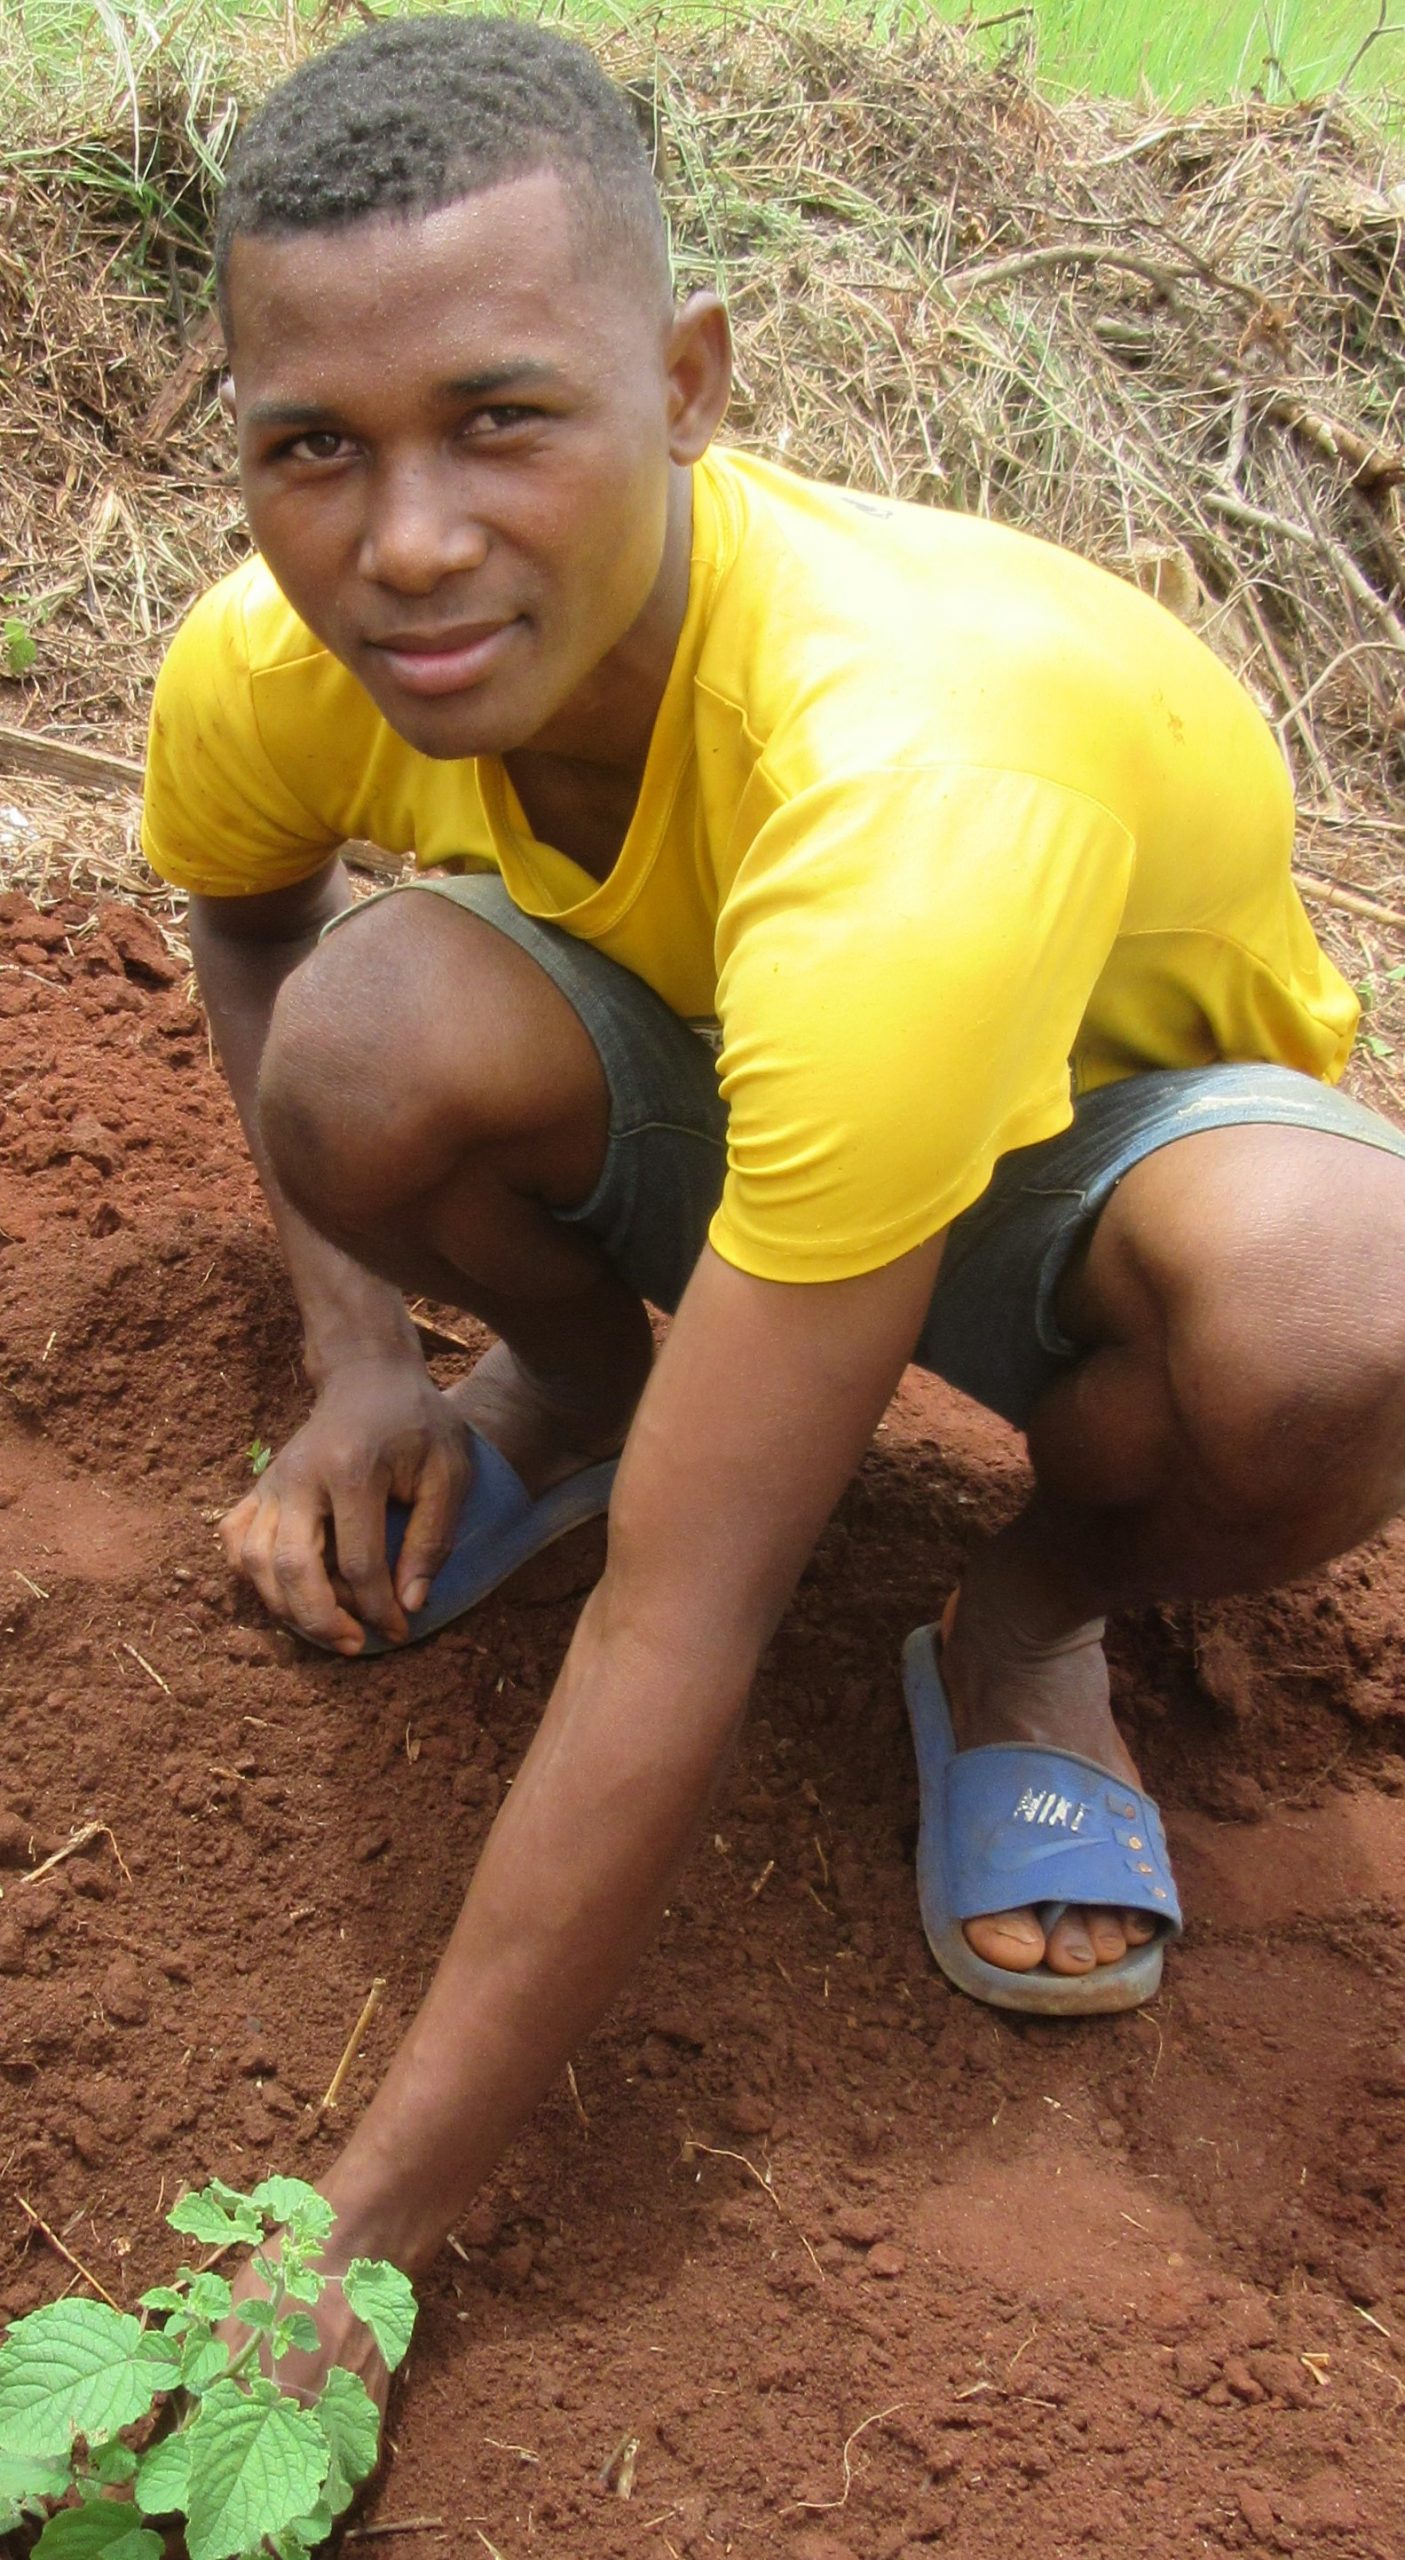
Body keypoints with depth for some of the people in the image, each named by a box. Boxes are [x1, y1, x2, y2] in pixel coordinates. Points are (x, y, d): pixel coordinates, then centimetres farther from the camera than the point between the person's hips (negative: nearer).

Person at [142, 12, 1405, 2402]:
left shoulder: (908, 790, -42)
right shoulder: (268, 670, -24)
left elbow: (680, 1630, -40)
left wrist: (361, 2234, -33)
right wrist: (360, 1356, -8)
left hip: (1103, 1113, -3)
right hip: (705, 1079, 4)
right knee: (374, 1042, -30)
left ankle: (1030, 1614, -3)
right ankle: (575, 1378, 7)